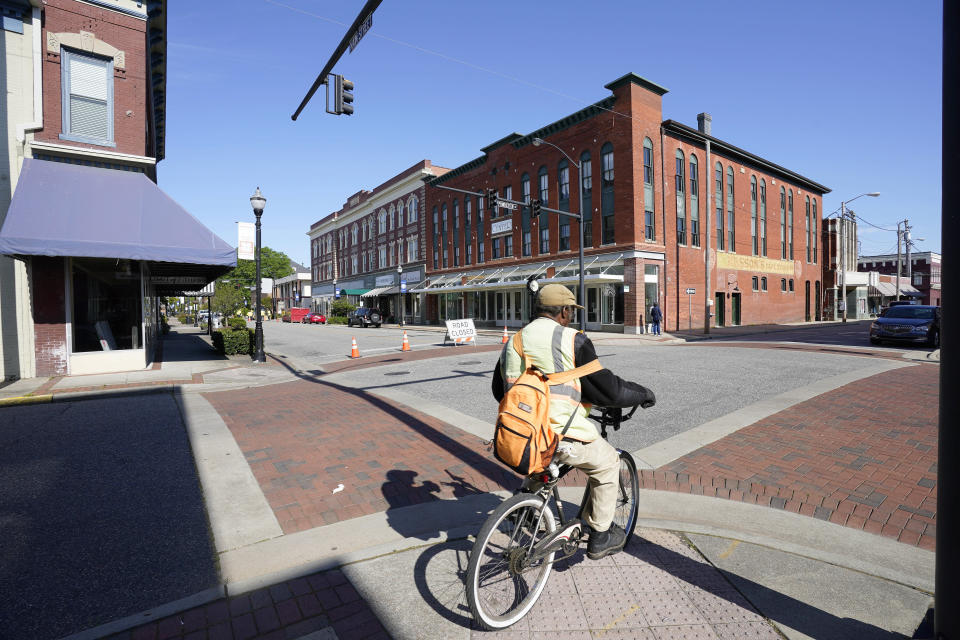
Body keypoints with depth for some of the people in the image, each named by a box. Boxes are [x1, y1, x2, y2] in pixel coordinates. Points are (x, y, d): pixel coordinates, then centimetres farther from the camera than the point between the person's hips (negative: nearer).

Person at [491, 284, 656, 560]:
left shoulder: (512, 342, 11)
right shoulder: (572, 340, -8)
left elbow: (498, 390, 21)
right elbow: (607, 389, -7)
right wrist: (643, 393, 12)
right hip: (562, 436, -6)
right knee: (608, 462, 21)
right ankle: (600, 537, 30)